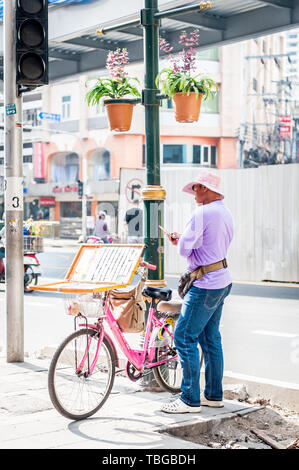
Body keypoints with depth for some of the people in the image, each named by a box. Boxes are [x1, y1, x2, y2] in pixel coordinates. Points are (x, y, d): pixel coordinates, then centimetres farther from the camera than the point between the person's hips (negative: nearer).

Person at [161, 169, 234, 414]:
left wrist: (181, 242, 7)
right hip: (222, 281, 10)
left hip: (205, 285, -10)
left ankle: (190, 399, -2)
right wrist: (181, 239, 17)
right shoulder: (226, 213, 13)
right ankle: (214, 395, 22)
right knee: (210, 338, 15)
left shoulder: (202, 213, -18)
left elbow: (185, 249, -16)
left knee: (184, 337, -5)